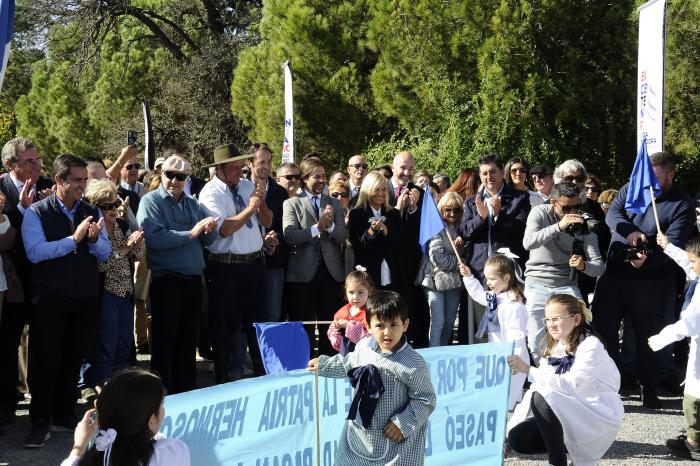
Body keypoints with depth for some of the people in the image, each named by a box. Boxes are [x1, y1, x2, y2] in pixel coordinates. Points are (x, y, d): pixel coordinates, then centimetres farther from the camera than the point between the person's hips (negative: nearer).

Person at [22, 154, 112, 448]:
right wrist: (74, 238, -20)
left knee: (74, 358, 12)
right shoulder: (36, 213, -5)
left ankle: (64, 415, 25)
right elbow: (35, 252, -18)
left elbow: (105, 253, 6)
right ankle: (40, 422, 7)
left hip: (87, 297, 4)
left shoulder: (92, 212, 8)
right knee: (45, 358, -2)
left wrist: (95, 239, -15)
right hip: (50, 298, -4)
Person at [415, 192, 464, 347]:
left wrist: (461, 245, -9)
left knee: (450, 322, 10)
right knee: (438, 321, -9)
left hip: (453, 280, 6)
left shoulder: (460, 228, 13)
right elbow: (439, 258, -17)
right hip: (437, 280, -6)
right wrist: (458, 262, -7)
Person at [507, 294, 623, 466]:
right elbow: (536, 387, 2)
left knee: (542, 398, -28)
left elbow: (573, 385, -29)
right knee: (517, 438, -12)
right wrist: (512, 424, -7)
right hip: (570, 417, 7)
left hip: (600, 416, -7)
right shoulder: (553, 348, 7)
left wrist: (528, 370, -33)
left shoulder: (591, 346, -15)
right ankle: (575, 448, 8)